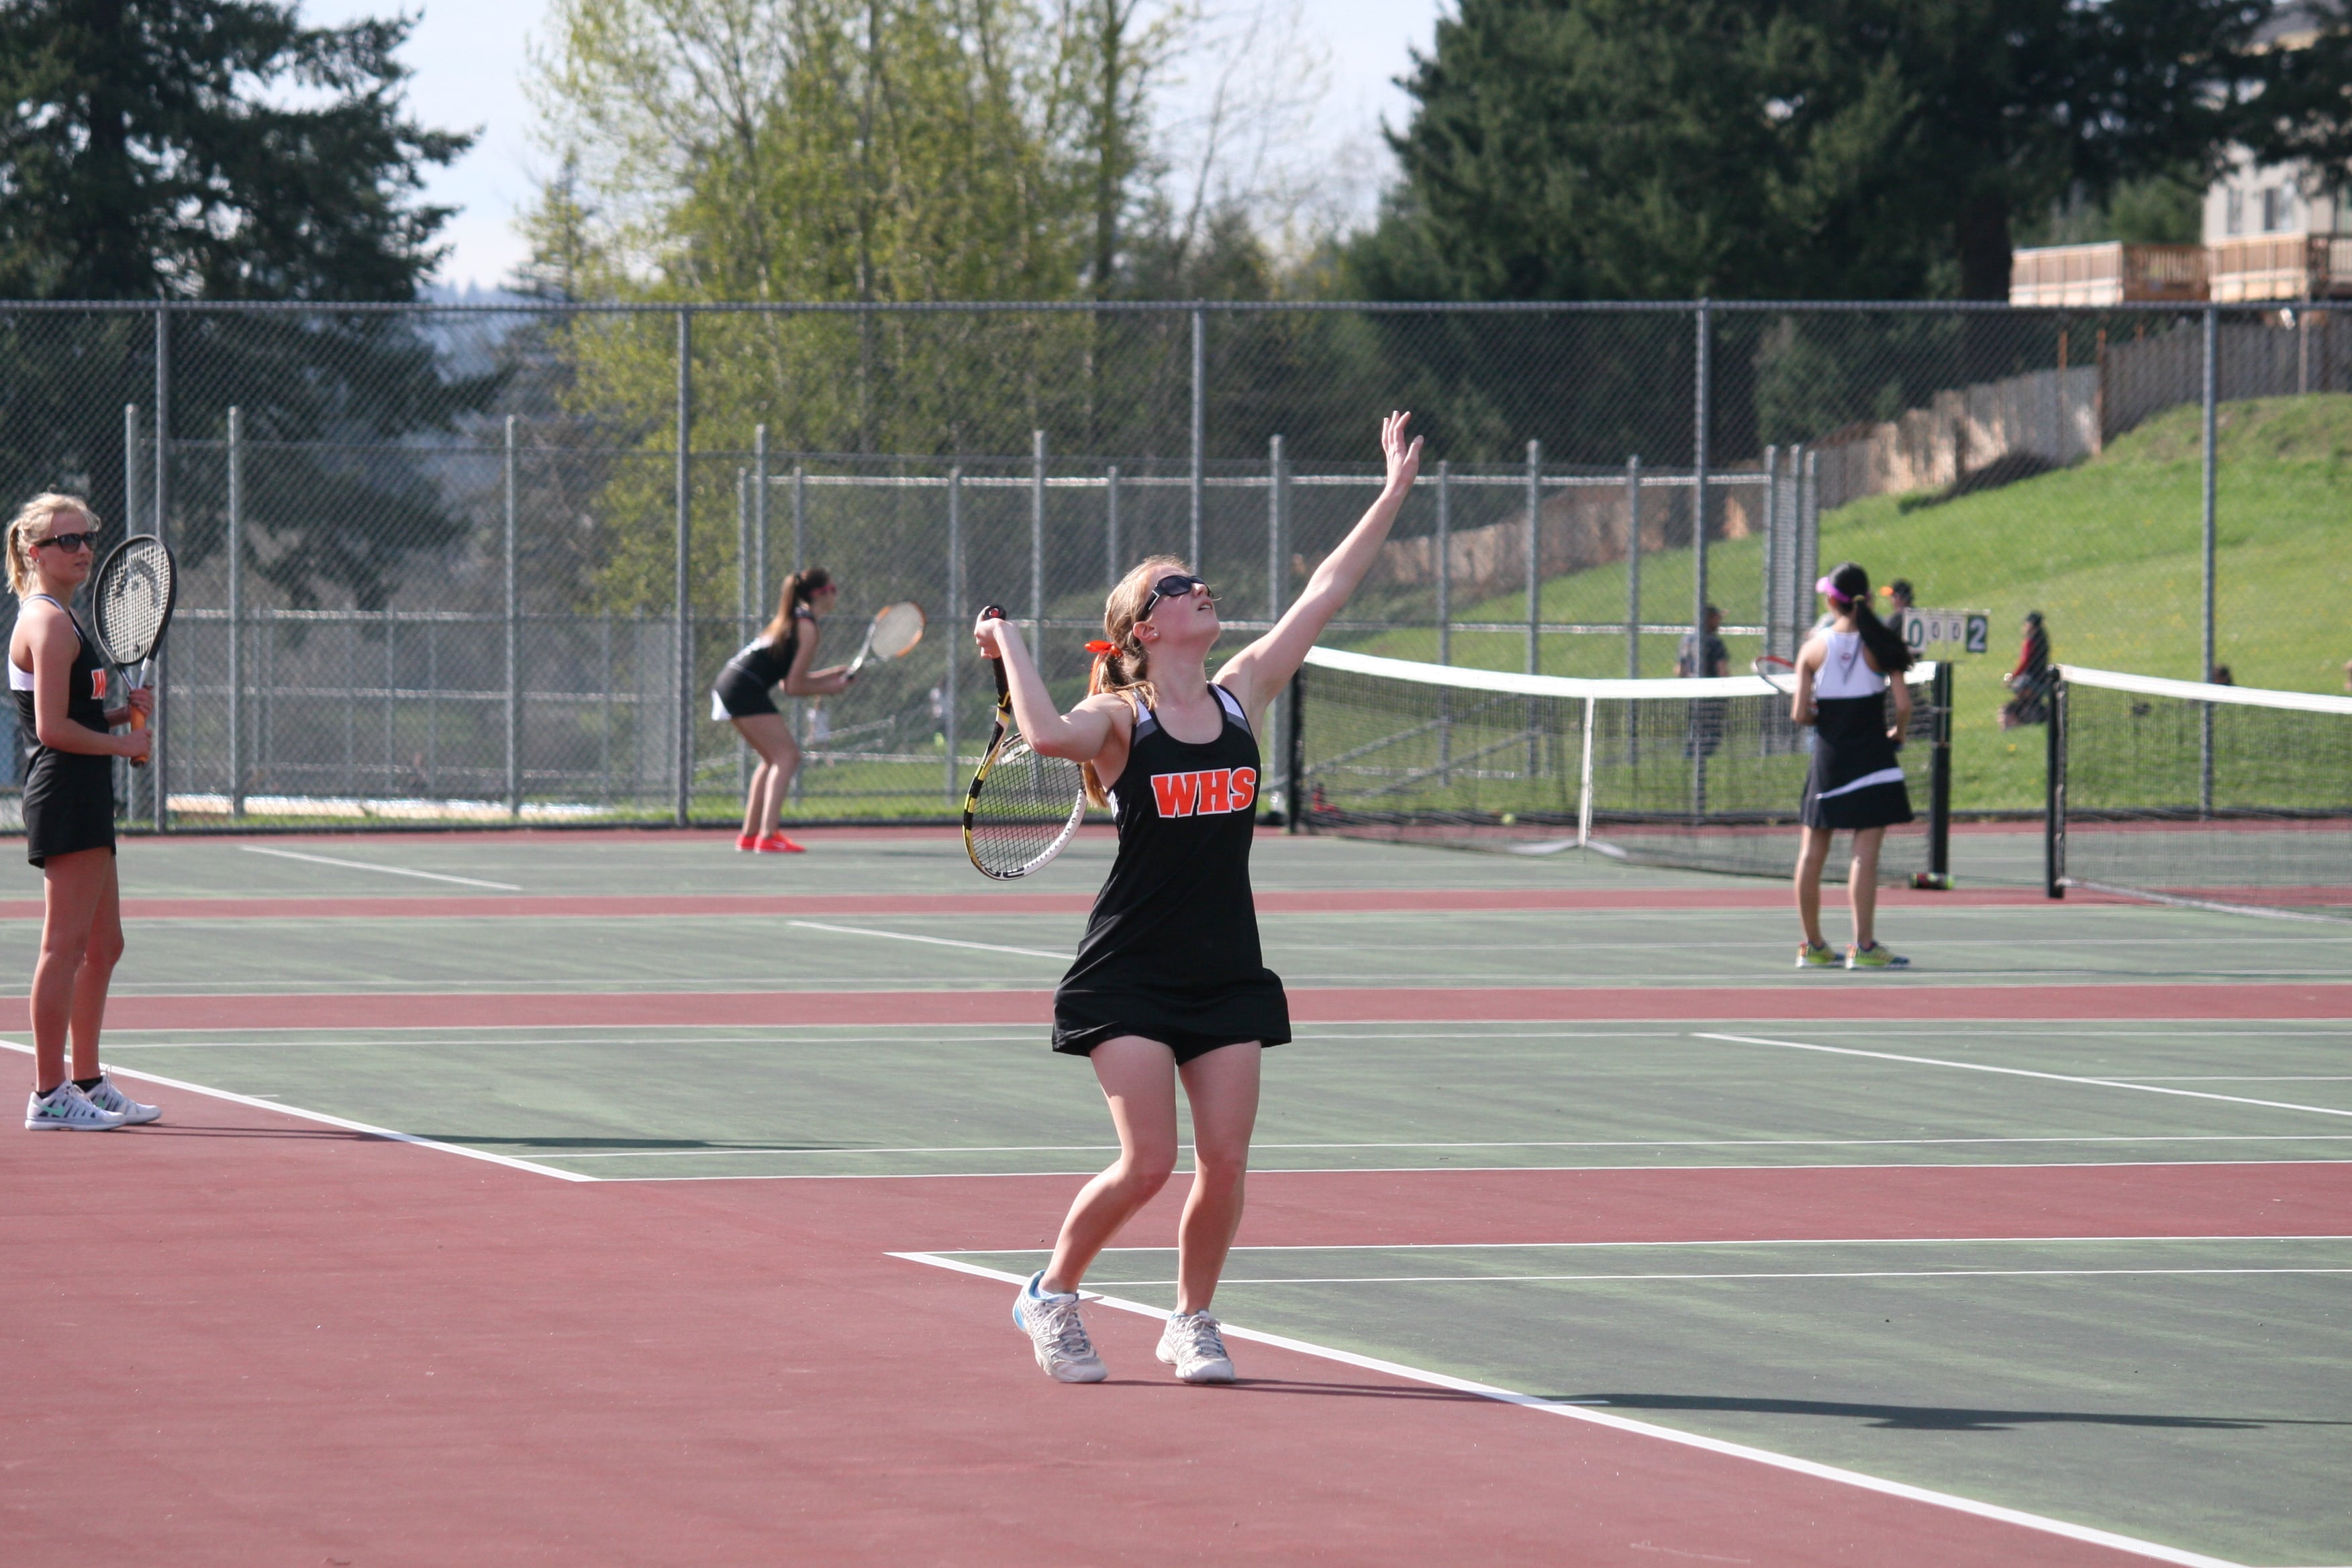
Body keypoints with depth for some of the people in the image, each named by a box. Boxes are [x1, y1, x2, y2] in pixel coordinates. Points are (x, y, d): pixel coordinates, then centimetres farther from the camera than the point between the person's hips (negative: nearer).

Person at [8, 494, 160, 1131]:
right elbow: (53, 728, -19)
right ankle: (48, 1096, -8)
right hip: (67, 792, -11)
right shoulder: (49, 623, -13)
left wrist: (123, 712, 7)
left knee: (103, 947, 15)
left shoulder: (57, 618, 18)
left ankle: (88, 1083, 22)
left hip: (83, 800, 11)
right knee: (65, 946, -9)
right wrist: (124, 742, -9)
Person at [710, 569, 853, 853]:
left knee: (773, 759, 19)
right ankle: (768, 837, -21)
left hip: (728, 684, 10)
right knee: (786, 756, -10)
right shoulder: (807, 627, -10)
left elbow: (789, 678, 22)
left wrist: (834, 674, 17)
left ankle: (749, 834, 21)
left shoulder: (791, 620, 20)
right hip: (746, 689, -10)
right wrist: (829, 688, 2)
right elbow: (793, 687, -11)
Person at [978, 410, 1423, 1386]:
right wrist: (1009, 643, -17)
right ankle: (1051, 1296, 12)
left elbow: (1325, 592, 7)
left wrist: (1395, 491, 7)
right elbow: (1048, 735, -31)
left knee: (1224, 1163, -1)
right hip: (1130, 974, -5)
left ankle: (1192, 1321, 19)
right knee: (1147, 1162, -10)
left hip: (1228, 973, 5)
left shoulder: (1243, 694, 6)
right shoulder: (1118, 720, -8)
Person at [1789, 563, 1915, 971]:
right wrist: (1897, 735, 9)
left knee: (1813, 853, 10)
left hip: (1827, 755, 2)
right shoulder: (1880, 644, -5)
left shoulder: (1814, 648, -2)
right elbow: (1903, 704, -10)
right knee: (1865, 854, -3)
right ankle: (1863, 946, -6)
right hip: (1872, 757, -2)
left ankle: (1813, 946, 16)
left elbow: (1800, 714, -5)